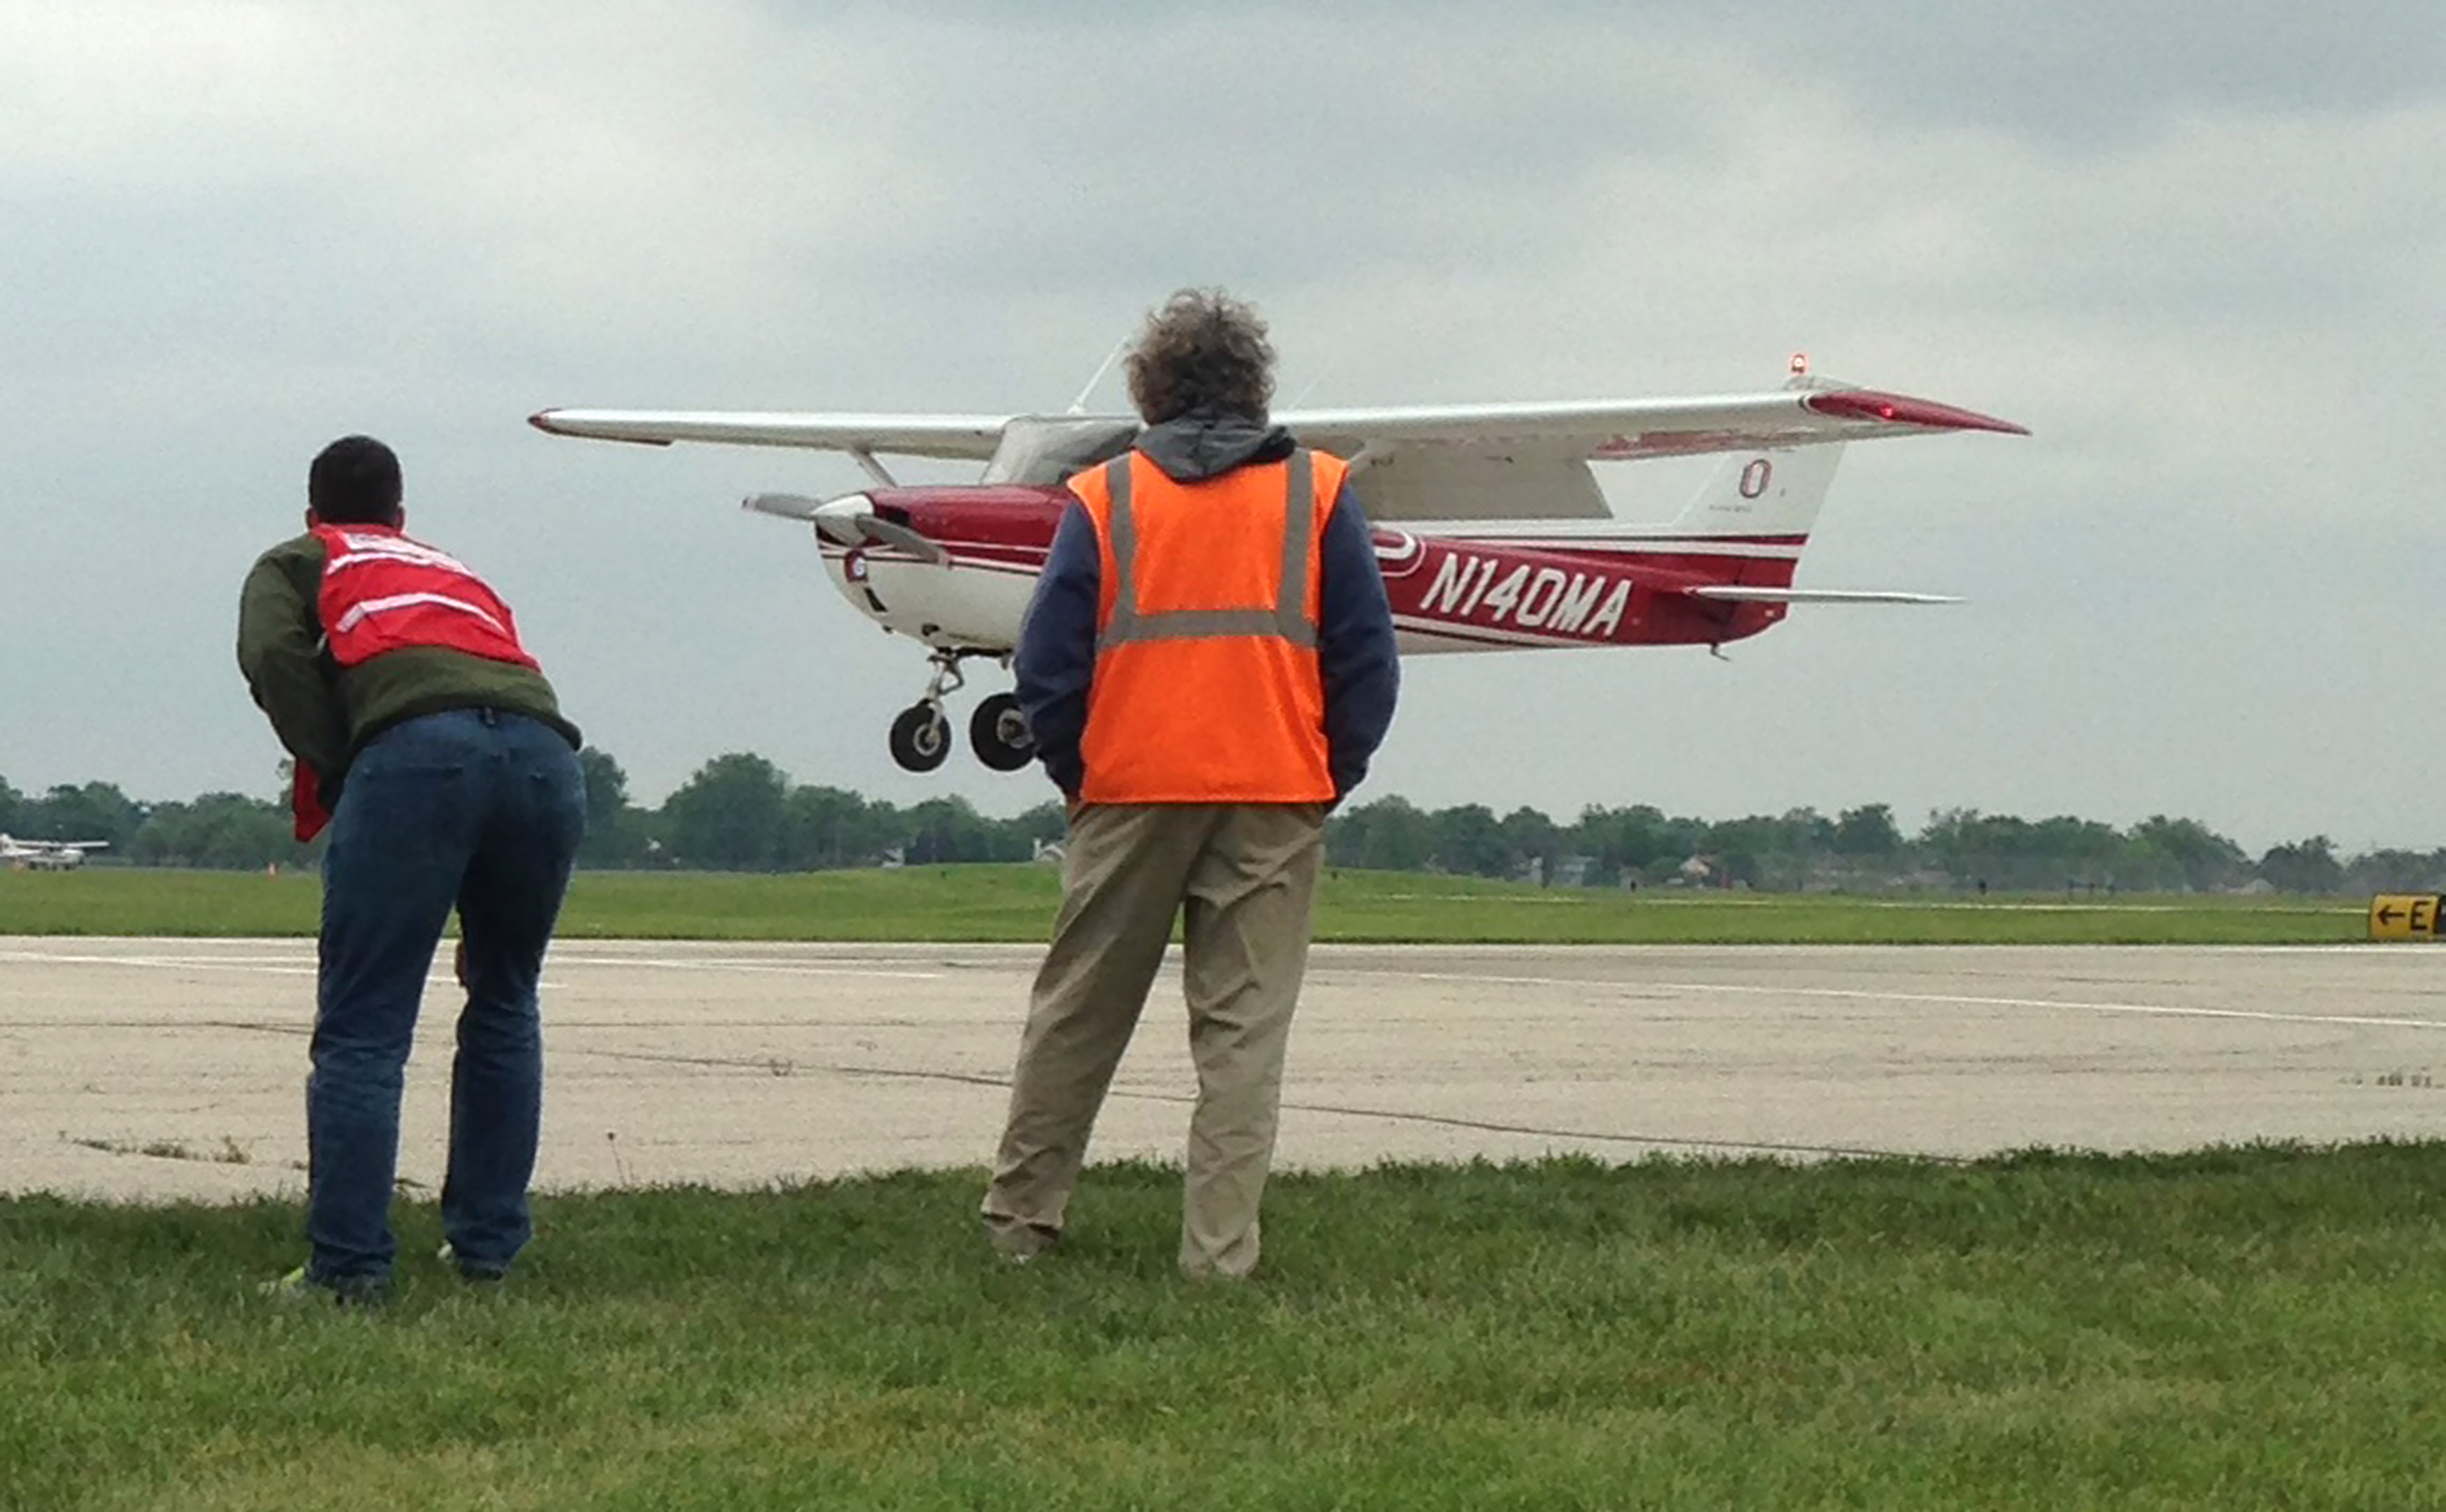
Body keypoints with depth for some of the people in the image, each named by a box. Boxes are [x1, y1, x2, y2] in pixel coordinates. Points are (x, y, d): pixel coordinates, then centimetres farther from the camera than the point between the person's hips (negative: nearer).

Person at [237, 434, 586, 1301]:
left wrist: (334, 773, 12)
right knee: (503, 1007, 22)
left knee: (362, 1028, -3)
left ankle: (347, 1267, -10)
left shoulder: (296, 565, 28)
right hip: (546, 753, 4)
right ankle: (488, 1248, 22)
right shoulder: (458, 573, 41)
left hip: (416, 748, -4)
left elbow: (274, 656, 6)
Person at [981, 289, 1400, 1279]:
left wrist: (1077, 776, 10)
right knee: (1245, 1028, 1)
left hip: (1130, 791, 0)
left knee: (1077, 1014, 12)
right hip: (1276, 802, 0)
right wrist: (1330, 779, 9)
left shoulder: (1104, 498, 3)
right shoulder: (1317, 493, 4)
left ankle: (1020, 1216, 18)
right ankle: (1219, 1254, -3)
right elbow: (1367, 658, 2)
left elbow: (1048, 662, 0)